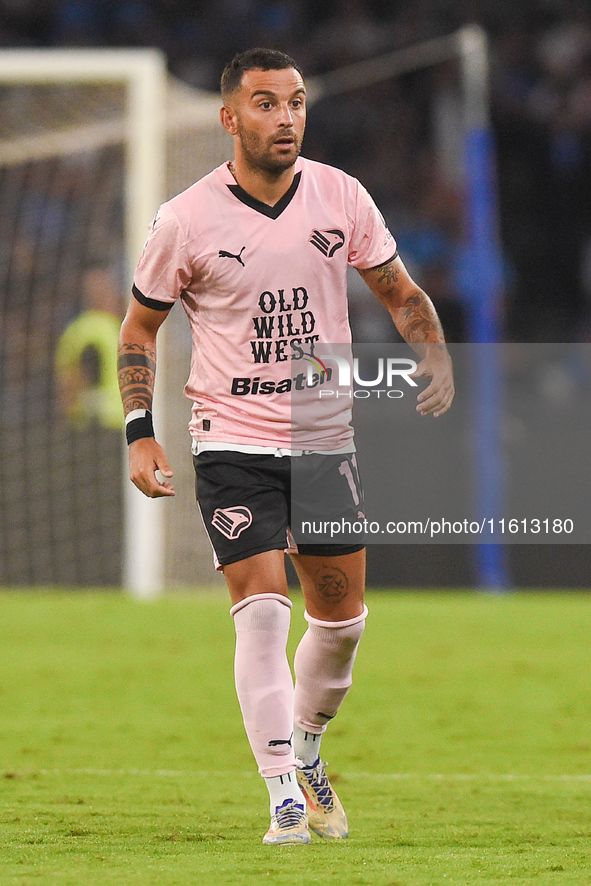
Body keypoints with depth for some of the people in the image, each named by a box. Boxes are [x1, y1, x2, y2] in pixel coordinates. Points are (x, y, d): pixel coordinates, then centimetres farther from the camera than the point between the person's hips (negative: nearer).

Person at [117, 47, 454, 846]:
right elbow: (140, 328, 4)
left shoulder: (342, 197, -1)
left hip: (327, 438, 3)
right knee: (263, 610, -16)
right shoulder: (187, 220, -8)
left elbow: (400, 293, 10)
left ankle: (305, 751, 36)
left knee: (341, 617, 9)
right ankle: (285, 799, -12)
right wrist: (140, 433, -6)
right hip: (232, 443, -3)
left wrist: (436, 359, -9)